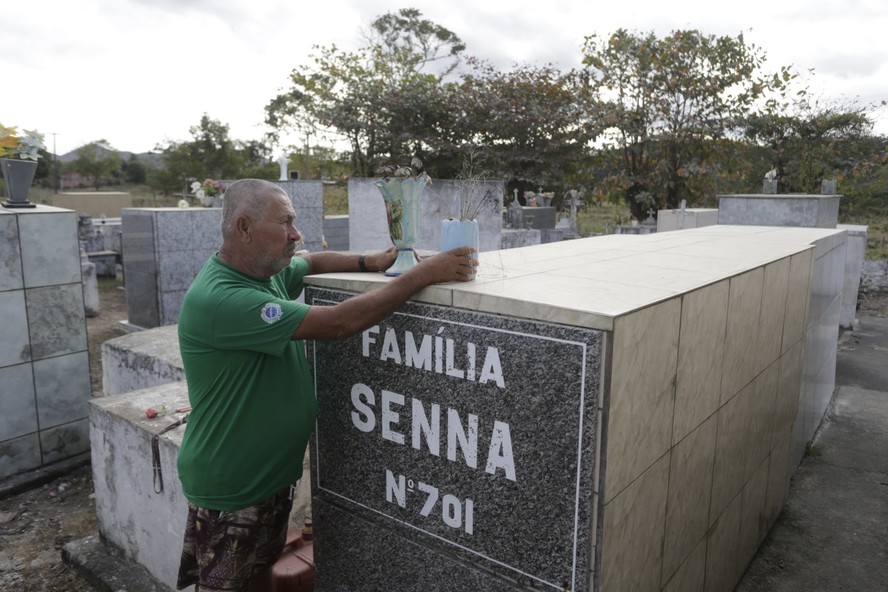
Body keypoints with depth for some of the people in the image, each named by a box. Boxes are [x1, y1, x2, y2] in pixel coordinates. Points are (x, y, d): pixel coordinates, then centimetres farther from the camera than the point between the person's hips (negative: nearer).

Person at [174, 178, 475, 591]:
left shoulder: (266, 271, -2)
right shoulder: (218, 299, -31)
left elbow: (313, 262, 19)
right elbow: (338, 324, -33)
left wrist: (370, 263, 0)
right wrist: (424, 274, -28)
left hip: (273, 476, 8)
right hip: (231, 491, -8)